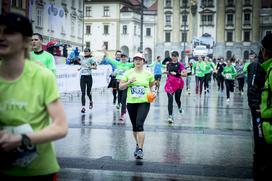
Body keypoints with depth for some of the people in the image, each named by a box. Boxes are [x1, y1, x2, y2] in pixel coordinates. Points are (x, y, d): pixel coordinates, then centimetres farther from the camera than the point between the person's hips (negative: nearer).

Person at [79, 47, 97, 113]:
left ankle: (91, 101, 38)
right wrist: (80, 68, 13)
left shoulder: (91, 58, -2)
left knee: (88, 92, 7)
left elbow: (95, 66, -9)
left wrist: (90, 67, -25)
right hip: (82, 76, 4)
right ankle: (83, 107, -8)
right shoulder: (82, 59, 14)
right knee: (83, 93, -5)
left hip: (89, 76, -4)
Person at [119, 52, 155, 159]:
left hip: (144, 102, -3)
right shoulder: (128, 73, 3)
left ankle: (140, 149, -14)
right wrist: (129, 82, -14)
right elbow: (120, 87, 2)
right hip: (131, 102, 3)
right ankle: (138, 144, 36)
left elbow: (152, 86, 18)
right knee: (134, 126, 14)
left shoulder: (148, 74, 2)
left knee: (139, 125, -17)